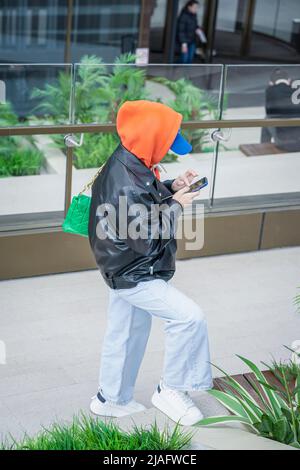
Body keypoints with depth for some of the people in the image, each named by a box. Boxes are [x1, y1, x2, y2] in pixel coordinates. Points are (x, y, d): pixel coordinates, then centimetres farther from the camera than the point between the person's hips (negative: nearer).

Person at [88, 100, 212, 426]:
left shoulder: (127, 163, -2)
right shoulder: (125, 187, -32)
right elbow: (148, 240, -26)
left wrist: (171, 188, 0)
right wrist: (176, 205, -16)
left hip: (128, 270, 10)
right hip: (132, 276, -10)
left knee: (125, 334, 22)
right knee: (189, 317, -13)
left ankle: (111, 400, 40)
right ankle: (171, 390, 4)